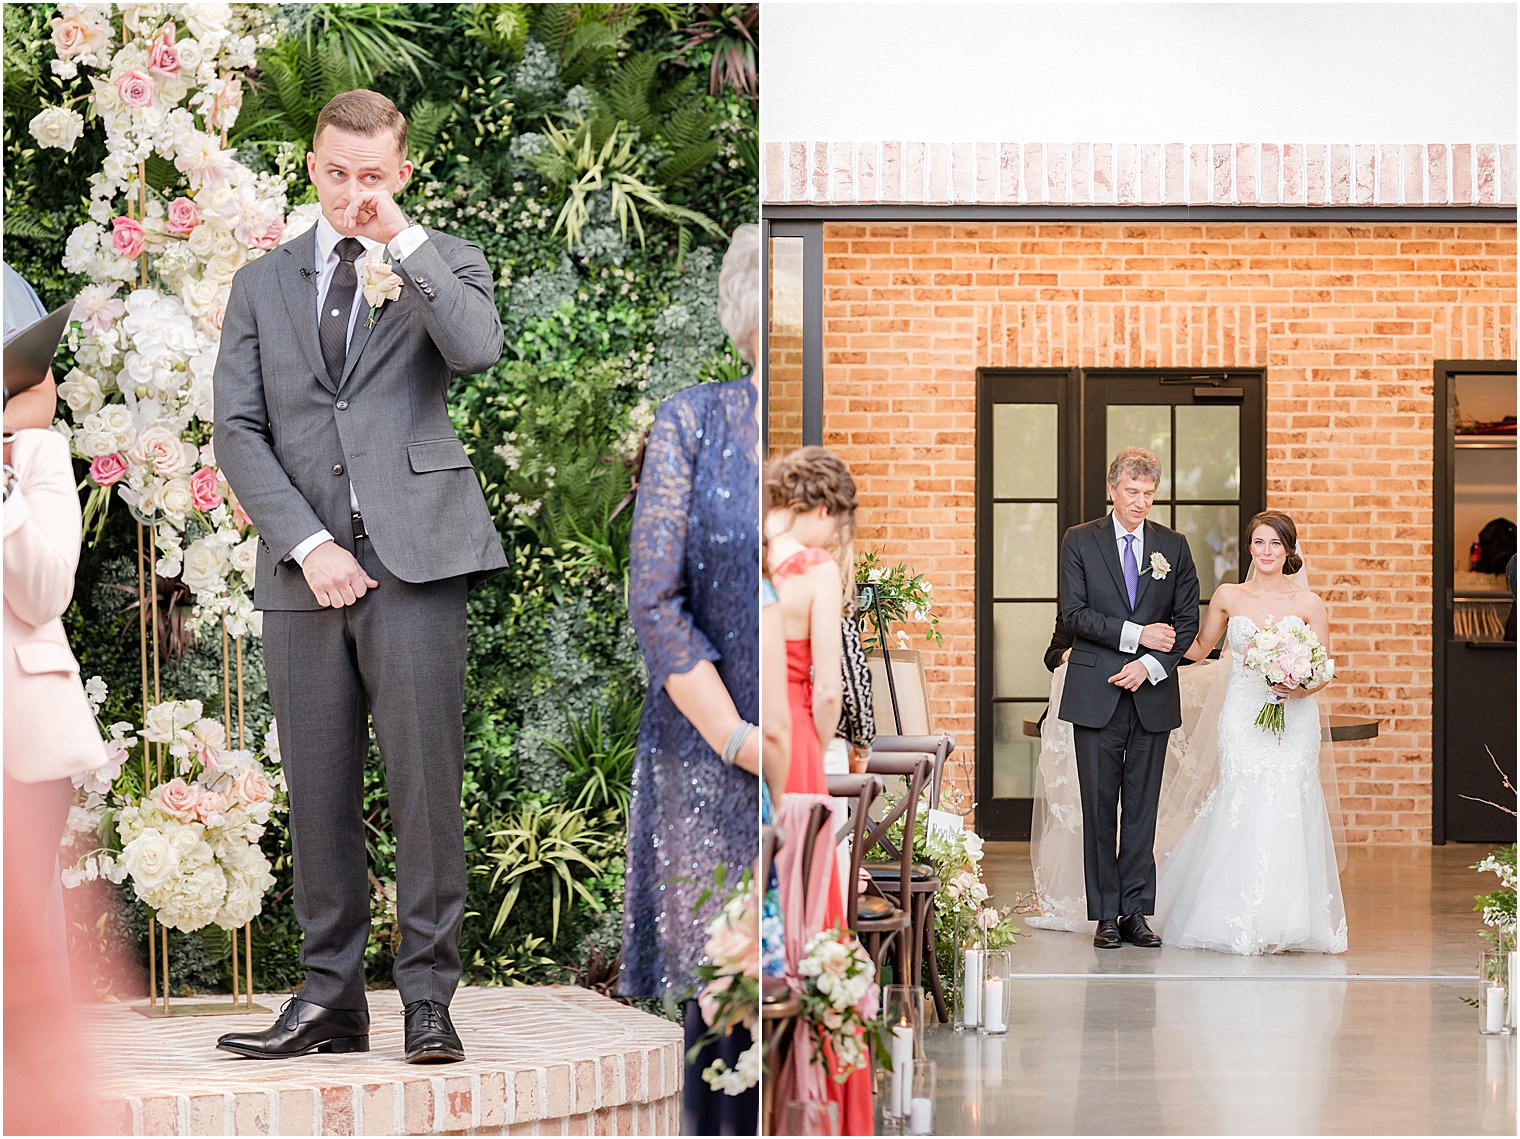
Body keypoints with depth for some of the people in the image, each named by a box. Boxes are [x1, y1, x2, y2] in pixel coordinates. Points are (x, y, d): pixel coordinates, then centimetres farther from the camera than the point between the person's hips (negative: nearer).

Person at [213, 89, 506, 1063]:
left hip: (414, 554, -3)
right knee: (319, 790, 5)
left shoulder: (443, 262, 9)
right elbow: (237, 428, 7)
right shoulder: (263, 284, 16)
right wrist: (306, 543, -5)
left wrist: (400, 240, -11)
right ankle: (331, 999, 12)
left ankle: (431, 998, 0)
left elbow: (478, 352, -13)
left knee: (426, 780, -6)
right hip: (303, 568, 3)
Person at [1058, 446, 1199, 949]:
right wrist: (1135, 635, -12)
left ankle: (1136, 912, 8)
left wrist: (1150, 664, -8)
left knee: (1143, 808, 3)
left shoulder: (1173, 546, 9)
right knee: (1099, 807, 0)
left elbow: (1187, 620, 7)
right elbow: (1074, 614, -4)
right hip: (1096, 695, -2)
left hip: (1152, 695, 2)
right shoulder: (1080, 541, 4)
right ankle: (1106, 916, 5)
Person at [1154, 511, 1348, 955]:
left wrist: (1298, 690, -13)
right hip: (1243, 719, 0)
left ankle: (1284, 923, 4)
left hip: (1294, 721, 0)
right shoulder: (1228, 597, 6)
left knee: (1287, 812, -6)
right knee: (1244, 812, -8)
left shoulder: (1308, 603, 4)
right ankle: (1241, 922, 2)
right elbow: (1198, 648, 19)